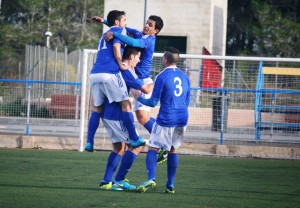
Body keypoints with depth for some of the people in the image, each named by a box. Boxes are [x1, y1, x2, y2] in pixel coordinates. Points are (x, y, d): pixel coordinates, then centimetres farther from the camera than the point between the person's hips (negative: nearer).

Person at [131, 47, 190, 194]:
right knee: (172, 150, 15)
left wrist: (138, 97, 7)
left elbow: (153, 102, -8)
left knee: (153, 148, 0)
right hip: (182, 119, 6)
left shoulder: (162, 77, -9)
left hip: (166, 120, -6)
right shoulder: (185, 77, 10)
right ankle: (170, 185, 11)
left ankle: (151, 178, -21)